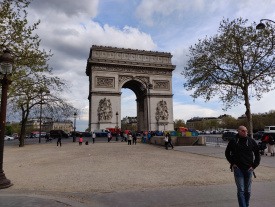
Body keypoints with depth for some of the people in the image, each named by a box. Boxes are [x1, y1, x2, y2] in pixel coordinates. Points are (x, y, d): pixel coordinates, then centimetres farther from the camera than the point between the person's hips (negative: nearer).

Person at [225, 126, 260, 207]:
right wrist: (232, 163, -1)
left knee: (248, 190, 13)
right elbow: (227, 153, 9)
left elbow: (257, 154, 10)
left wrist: (254, 165, 1)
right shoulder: (233, 141, -4)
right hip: (238, 168, -2)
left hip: (248, 169, 2)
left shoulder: (251, 141, 1)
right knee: (241, 190, -4)